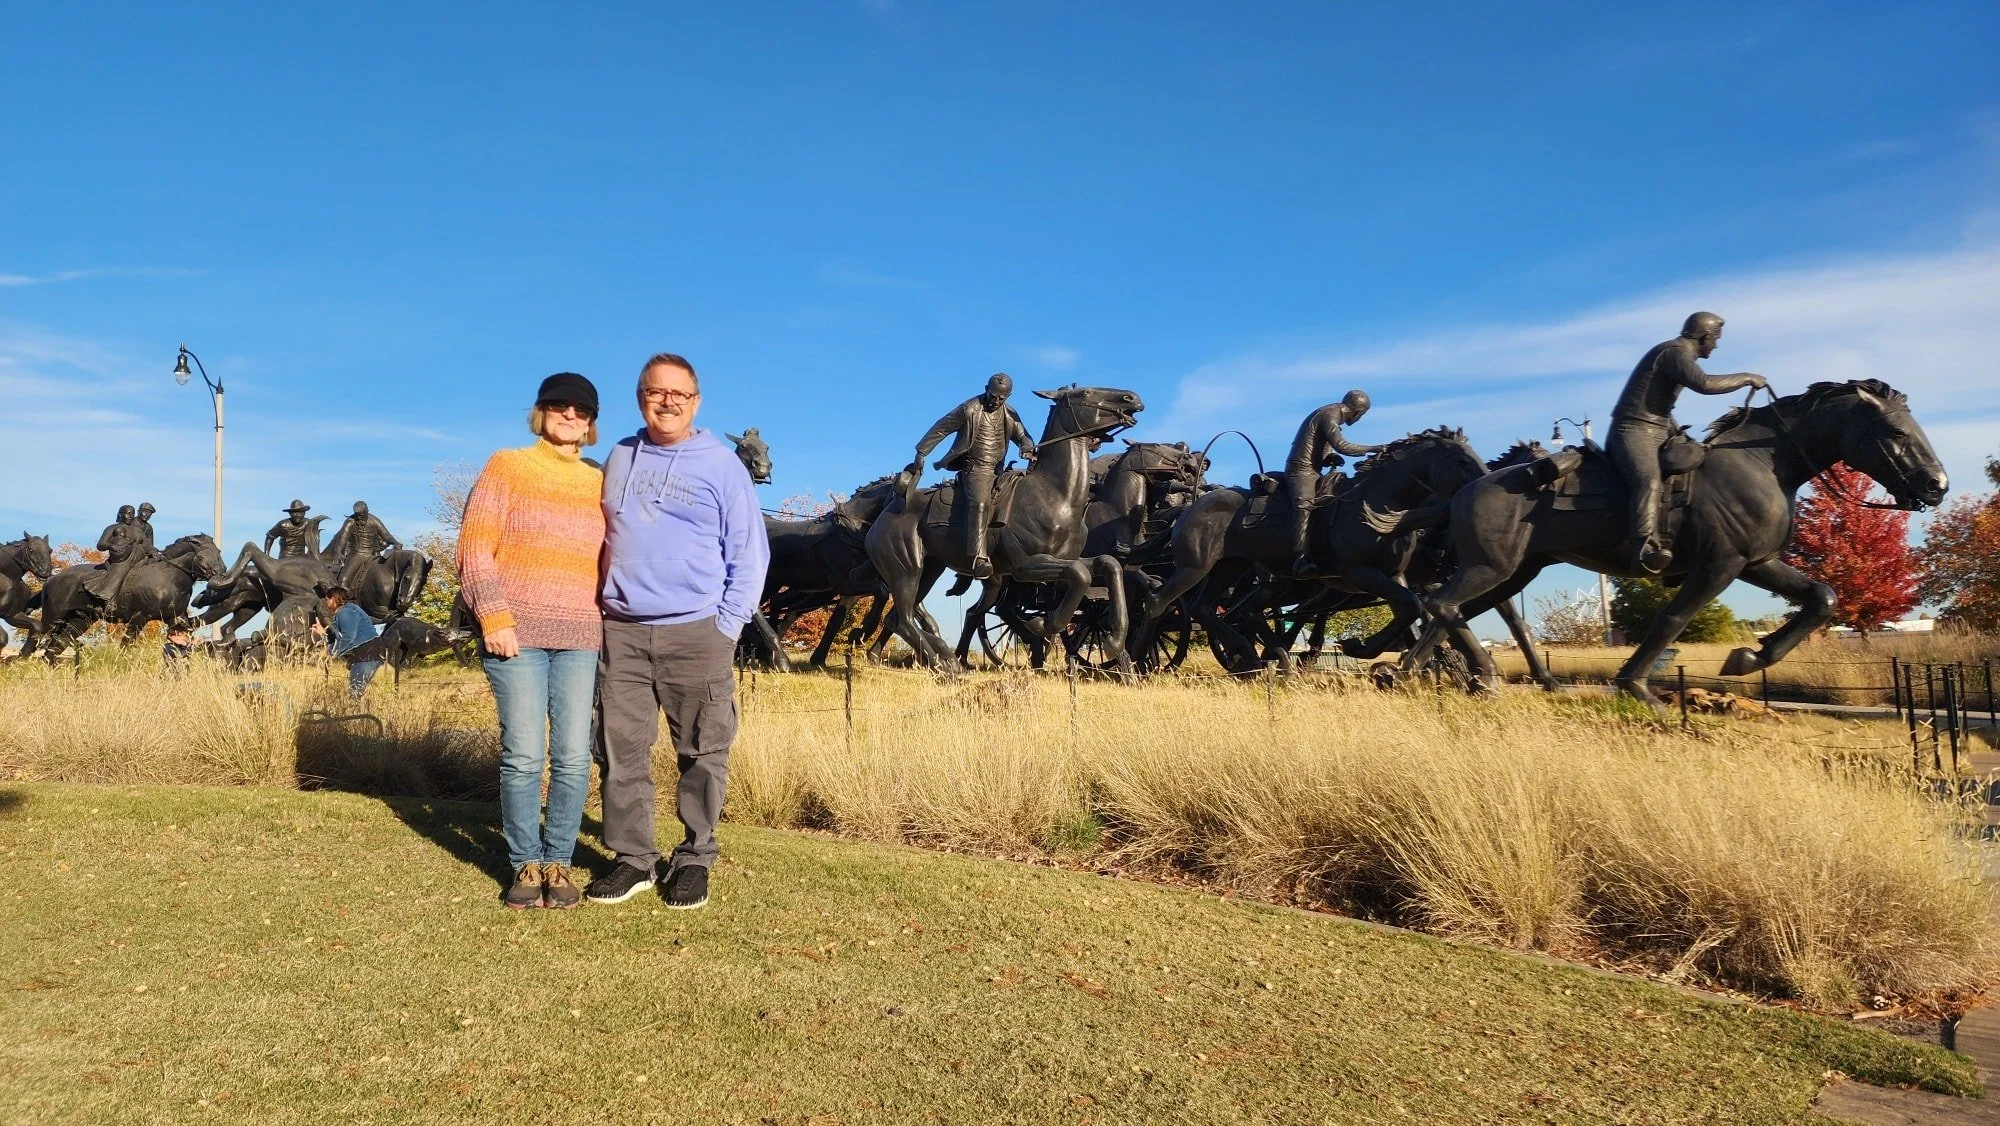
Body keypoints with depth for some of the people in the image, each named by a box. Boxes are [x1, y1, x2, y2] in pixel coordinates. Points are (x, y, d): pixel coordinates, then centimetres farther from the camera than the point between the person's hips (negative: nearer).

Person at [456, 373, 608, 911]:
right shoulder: (507, 466, 4)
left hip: (579, 639, 3)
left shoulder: (600, 483, 13)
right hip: (515, 633, -3)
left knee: (574, 757, -1)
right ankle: (525, 864, 11)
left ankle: (557, 861, 13)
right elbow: (476, 546, -2)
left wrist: (610, 624, 7)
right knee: (523, 755, -4)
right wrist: (493, 617, -12)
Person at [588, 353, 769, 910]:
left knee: (702, 753, 2)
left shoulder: (722, 463, 0)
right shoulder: (619, 458, 13)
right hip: (622, 630, 4)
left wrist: (726, 625, -5)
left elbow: (750, 553, 1)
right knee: (622, 750, 4)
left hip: (695, 632, -3)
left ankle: (694, 859, 14)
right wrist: (602, 605, 13)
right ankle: (632, 857, 15)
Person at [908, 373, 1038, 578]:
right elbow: (940, 429, -4)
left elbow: (1022, 436, 16)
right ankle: (978, 559, -42)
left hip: (997, 469, 8)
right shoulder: (970, 409, -6)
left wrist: (1029, 449, -10)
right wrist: (921, 454, -5)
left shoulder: (1010, 415, 11)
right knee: (979, 503, -30)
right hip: (974, 467, -8)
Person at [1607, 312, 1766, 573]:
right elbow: (1705, 384, -24)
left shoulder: (1677, 354, 24)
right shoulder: (1675, 352, -9)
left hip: (1656, 434, 11)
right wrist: (1747, 378, -12)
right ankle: (1645, 547, -53)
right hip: (1635, 431, -11)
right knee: (1649, 480, -34)